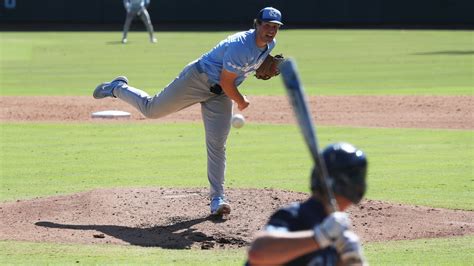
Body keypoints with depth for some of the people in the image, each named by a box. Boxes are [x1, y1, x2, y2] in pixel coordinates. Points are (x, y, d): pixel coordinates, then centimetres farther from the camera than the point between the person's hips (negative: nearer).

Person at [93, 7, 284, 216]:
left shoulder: (270, 44, -3)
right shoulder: (241, 46, -31)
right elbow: (226, 82, -23)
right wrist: (241, 102, -10)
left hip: (220, 95, 7)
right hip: (197, 79, -7)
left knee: (217, 144, -1)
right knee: (151, 109, 2)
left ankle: (217, 198, -1)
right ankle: (118, 88, 30)